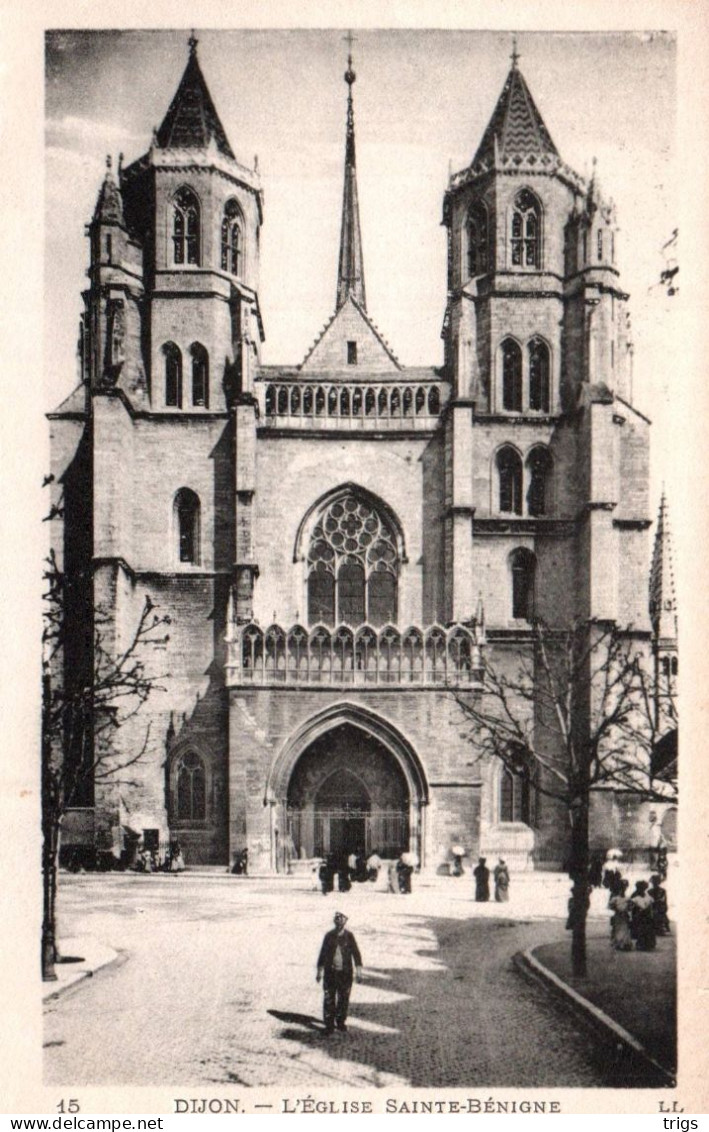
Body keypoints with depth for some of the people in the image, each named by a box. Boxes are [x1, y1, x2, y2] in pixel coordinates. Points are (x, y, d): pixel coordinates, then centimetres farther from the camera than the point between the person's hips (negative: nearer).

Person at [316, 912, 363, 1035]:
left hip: (345, 972, 0)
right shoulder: (329, 935, 0)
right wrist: (319, 971, 10)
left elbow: (356, 953, 0)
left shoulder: (349, 936, -1)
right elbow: (323, 953, 8)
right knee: (329, 999, -1)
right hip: (330, 972, 0)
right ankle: (329, 1024, 8)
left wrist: (359, 971, -6)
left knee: (343, 999, 7)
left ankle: (341, 1022, 24)